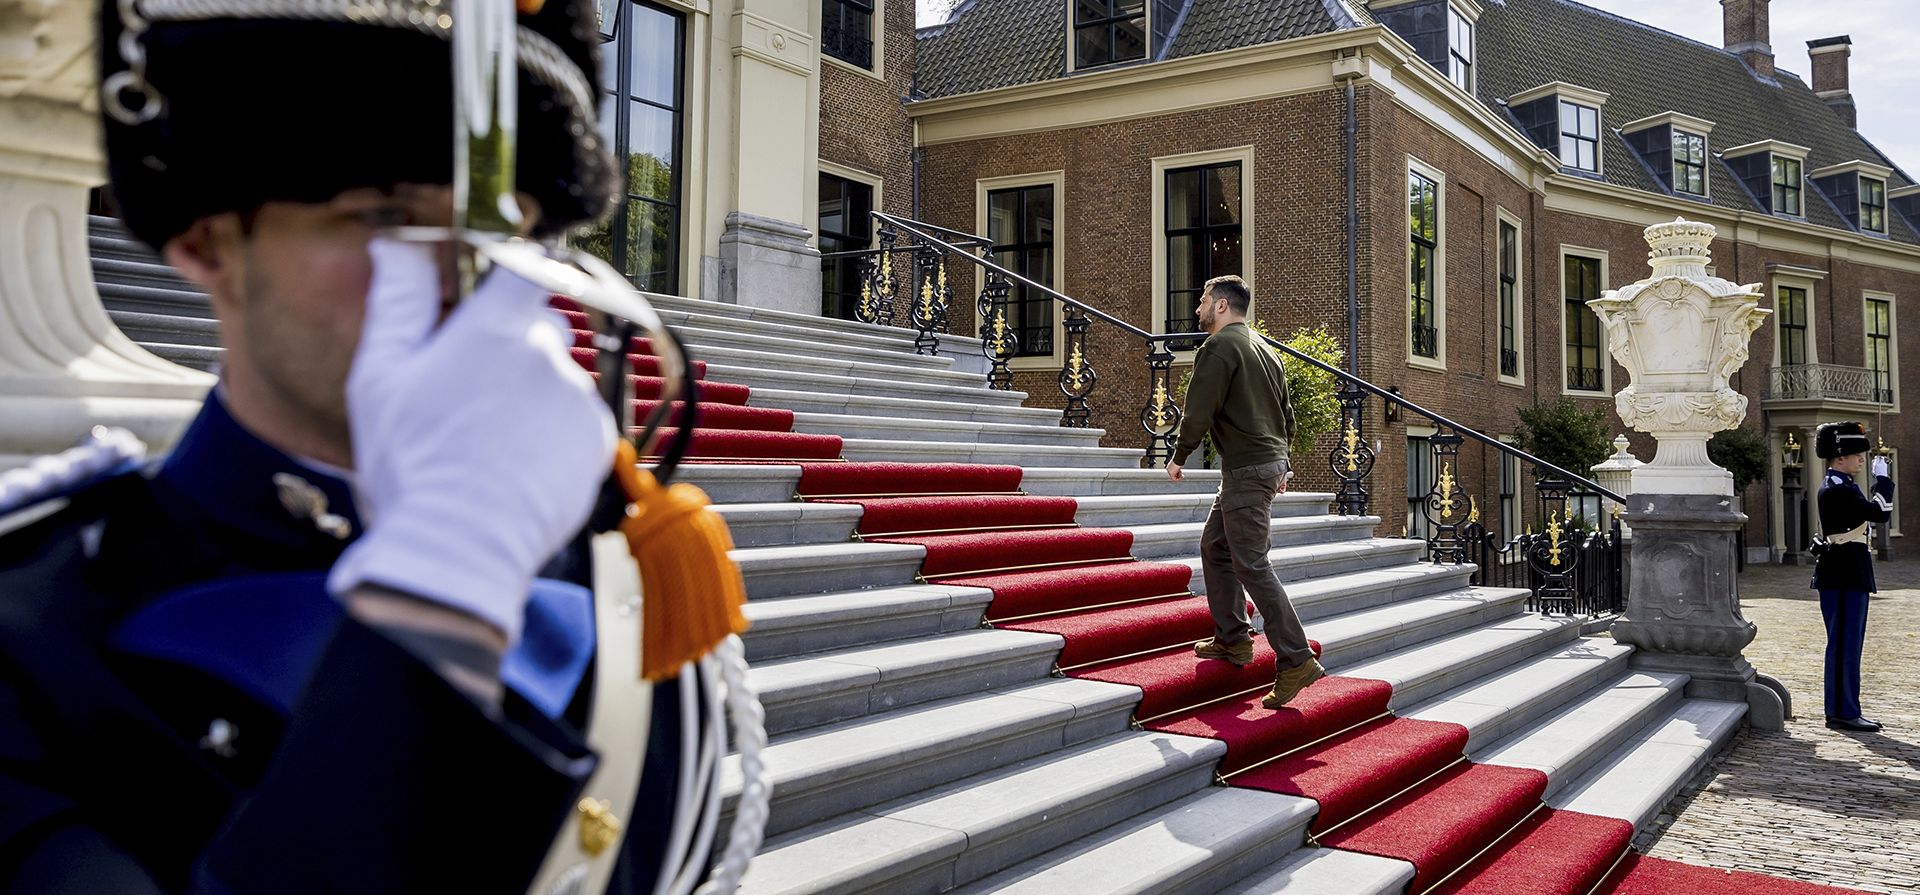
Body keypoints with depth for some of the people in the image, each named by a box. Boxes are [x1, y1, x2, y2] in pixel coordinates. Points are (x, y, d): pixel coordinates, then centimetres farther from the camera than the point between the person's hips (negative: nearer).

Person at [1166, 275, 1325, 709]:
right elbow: (1286, 414, 22)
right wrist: (1282, 464, 27)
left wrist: (1179, 457, -3)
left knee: (1251, 565, -9)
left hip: (1246, 469, -10)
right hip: (1269, 462, 10)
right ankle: (1233, 639, 22)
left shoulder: (1219, 345, -11)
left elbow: (1199, 409, -16)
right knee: (1214, 547, 19)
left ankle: (1297, 661, -11)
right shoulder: (1264, 349, 19)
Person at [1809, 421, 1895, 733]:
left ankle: (1843, 710, 19)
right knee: (1844, 645, -6)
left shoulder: (1840, 486, 16)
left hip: (1847, 577, 11)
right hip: (1844, 577, -11)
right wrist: (1882, 478, -11)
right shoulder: (1836, 489, -16)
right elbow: (1880, 513, -19)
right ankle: (1842, 713, -1)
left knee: (1847, 645, 13)